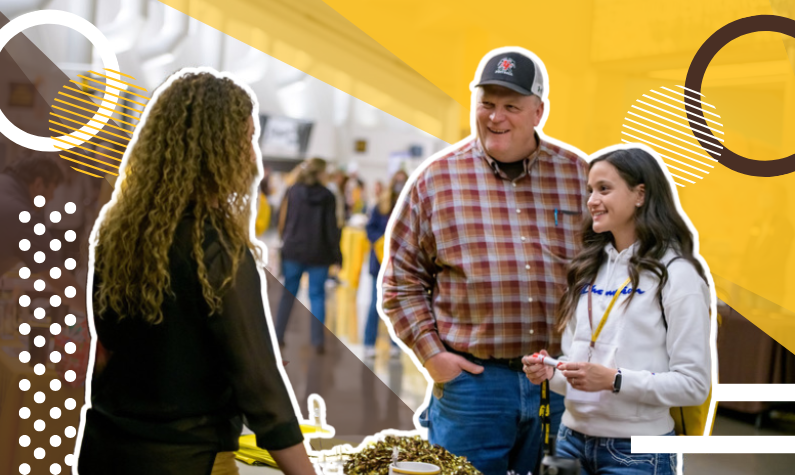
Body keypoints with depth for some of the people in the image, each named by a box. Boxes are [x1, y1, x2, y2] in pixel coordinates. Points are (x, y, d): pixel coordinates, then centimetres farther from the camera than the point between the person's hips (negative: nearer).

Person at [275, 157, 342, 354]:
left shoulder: (293, 192, -1)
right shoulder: (327, 197, -6)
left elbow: (284, 221, 2)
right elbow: (331, 228, -5)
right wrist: (337, 255, 1)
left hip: (293, 250, 2)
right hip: (319, 254, -2)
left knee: (288, 293, 12)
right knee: (317, 295, 5)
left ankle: (278, 335, 14)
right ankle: (318, 341, 1)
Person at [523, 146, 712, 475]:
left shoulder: (677, 275, -9)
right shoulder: (589, 268, 11)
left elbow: (693, 385, -13)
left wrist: (614, 380, -22)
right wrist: (551, 373, -3)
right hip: (573, 437, 5)